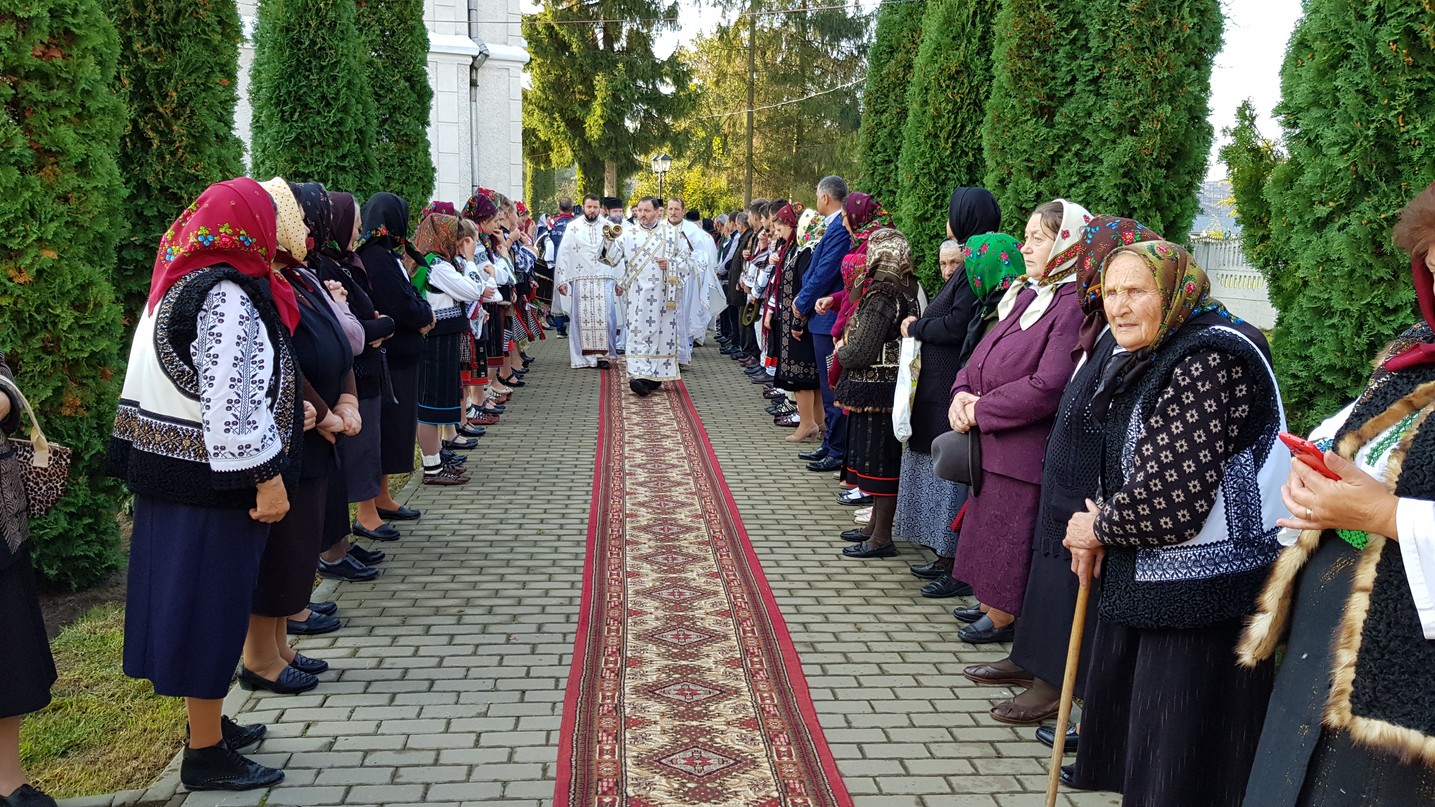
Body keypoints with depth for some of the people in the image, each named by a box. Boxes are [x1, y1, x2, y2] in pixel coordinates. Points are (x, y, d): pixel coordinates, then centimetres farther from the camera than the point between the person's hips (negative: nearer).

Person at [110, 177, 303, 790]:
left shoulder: (180, 285, 11)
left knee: (189, 597, 18)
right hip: (211, 480, -9)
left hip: (167, 466, 9)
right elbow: (230, 402, -24)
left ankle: (208, 721, 34)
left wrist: (285, 411, 19)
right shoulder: (227, 296, -19)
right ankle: (205, 753, 13)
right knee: (211, 601, 1)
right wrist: (267, 477, -19)